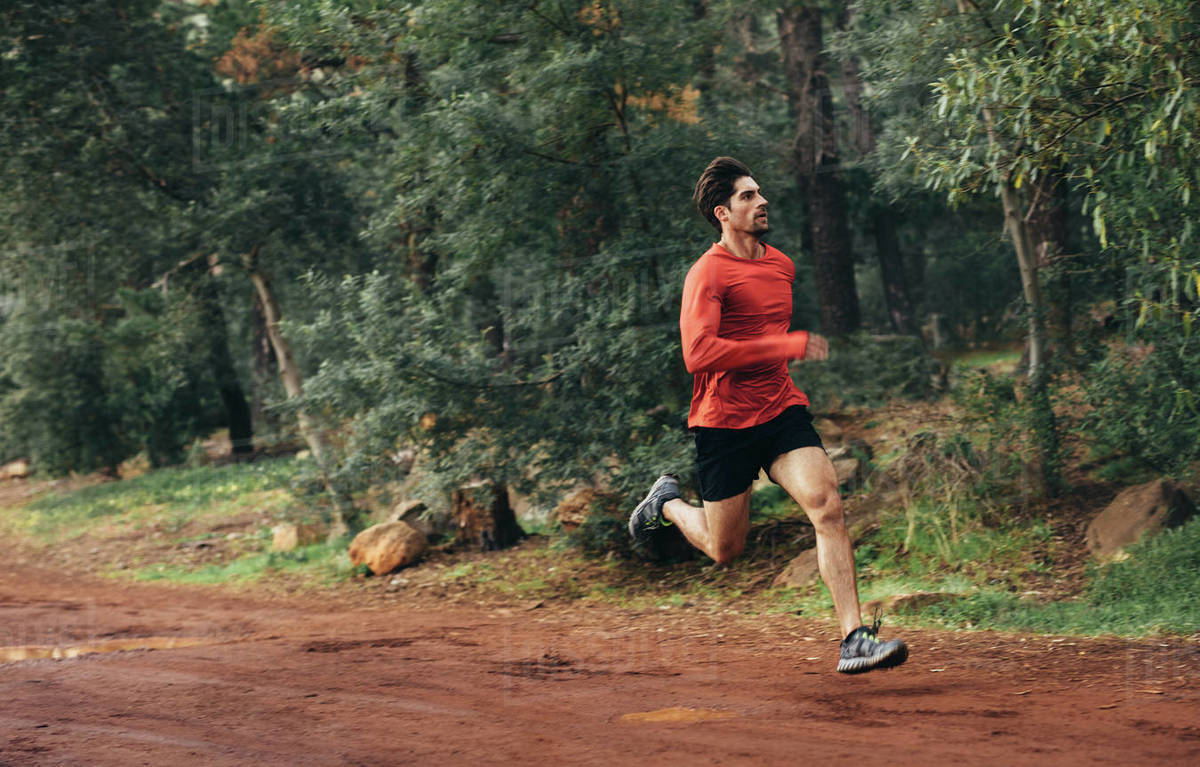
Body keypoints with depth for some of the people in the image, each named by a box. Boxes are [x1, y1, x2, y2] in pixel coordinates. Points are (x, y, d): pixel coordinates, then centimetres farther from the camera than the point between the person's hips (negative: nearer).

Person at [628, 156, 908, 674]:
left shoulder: (783, 265, 12)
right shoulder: (708, 274, -12)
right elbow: (698, 354, -26)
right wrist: (789, 346, -25)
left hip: (783, 411, 5)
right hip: (724, 421, -5)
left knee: (827, 505, -19)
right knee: (725, 550, 8)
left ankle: (854, 639, -22)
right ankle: (667, 502, 40)